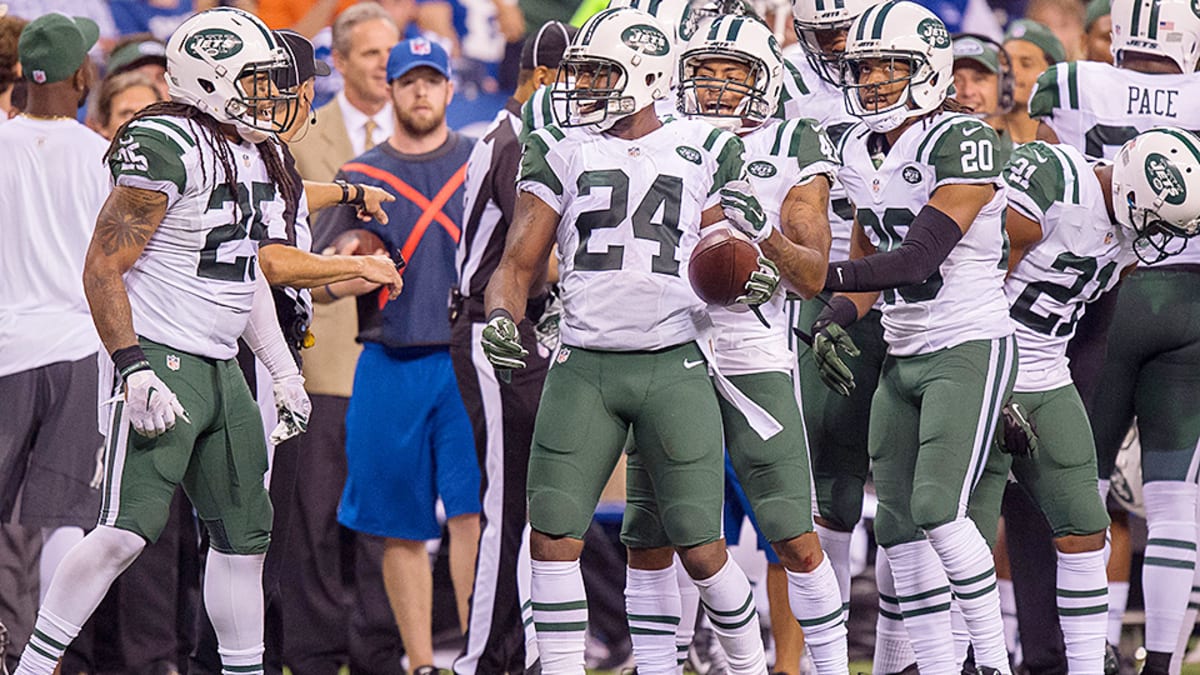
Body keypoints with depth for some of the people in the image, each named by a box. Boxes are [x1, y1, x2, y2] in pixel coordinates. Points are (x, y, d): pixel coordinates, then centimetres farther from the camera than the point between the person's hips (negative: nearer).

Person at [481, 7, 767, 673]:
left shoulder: (701, 151, 8)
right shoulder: (562, 152, 8)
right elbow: (519, 262, 7)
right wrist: (501, 318, -13)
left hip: (672, 364, -1)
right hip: (583, 368, 1)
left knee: (700, 549, -1)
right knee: (552, 537, -7)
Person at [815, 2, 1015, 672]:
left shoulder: (964, 142, -16)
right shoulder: (862, 151, 9)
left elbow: (917, 258, -23)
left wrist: (813, 277, -28)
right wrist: (836, 318, -1)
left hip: (970, 348, -8)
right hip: (904, 358, 8)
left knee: (937, 509, -19)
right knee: (899, 524, 5)